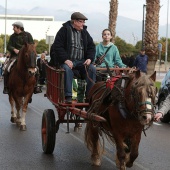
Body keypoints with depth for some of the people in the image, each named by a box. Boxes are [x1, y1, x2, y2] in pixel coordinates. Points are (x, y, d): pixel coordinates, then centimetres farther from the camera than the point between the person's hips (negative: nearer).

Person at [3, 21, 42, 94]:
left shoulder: (27, 35, 6)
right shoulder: (12, 37, 11)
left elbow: (32, 45, 1)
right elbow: (9, 46, 4)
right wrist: (14, 49, -17)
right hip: (15, 56, 1)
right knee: (6, 70, -18)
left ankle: (35, 87, 0)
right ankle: (6, 87, -6)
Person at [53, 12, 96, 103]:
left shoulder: (84, 32, 13)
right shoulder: (64, 30, -2)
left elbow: (91, 47, 15)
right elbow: (57, 47, -8)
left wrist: (89, 58, -4)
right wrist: (65, 60, -20)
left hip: (82, 61, 4)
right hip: (68, 60, -4)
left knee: (92, 69, -22)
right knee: (67, 69, -36)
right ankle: (68, 96, -34)